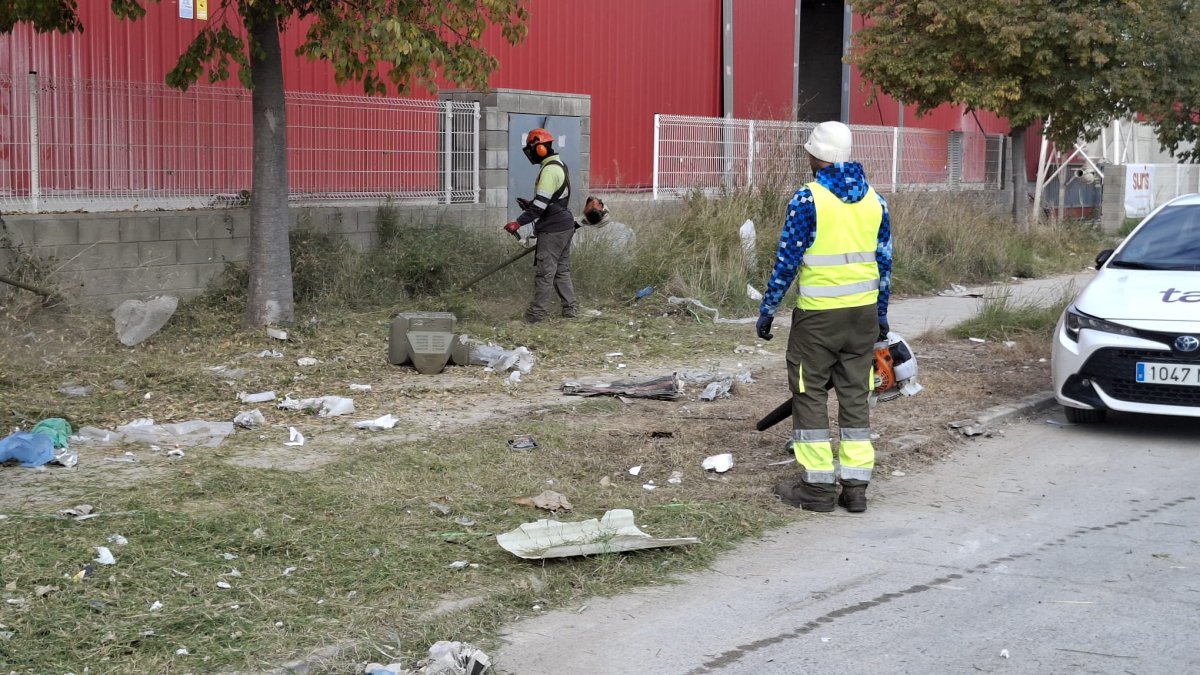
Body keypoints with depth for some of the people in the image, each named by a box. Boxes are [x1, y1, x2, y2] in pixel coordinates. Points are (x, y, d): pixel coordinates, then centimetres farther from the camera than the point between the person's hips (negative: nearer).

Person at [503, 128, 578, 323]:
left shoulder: (549, 171, -19)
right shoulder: (559, 166, 13)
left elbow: (541, 205, -24)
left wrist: (518, 223, -24)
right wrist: (531, 203, 11)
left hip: (552, 230, -10)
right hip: (565, 226, 10)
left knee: (544, 271, -4)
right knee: (562, 270, 15)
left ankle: (537, 313, 0)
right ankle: (571, 308, 17)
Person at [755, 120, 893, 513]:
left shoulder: (808, 198, -11)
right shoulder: (874, 200, 7)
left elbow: (787, 260, -10)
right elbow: (884, 261, 11)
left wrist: (767, 310, -2)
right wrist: (881, 314, 20)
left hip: (818, 315, -5)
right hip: (863, 313, 5)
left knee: (810, 395, 5)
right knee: (855, 395, 10)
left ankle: (818, 486, 6)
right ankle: (855, 487, 11)